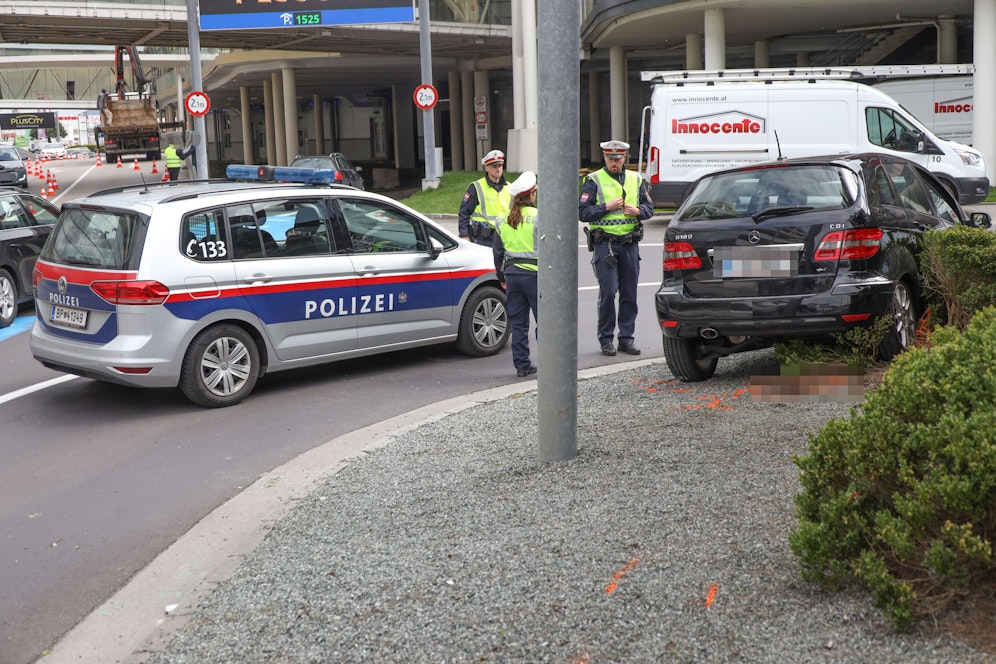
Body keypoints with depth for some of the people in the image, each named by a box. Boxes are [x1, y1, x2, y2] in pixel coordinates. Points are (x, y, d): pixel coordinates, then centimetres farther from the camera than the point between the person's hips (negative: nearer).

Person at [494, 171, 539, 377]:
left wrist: (502, 277, 25)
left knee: (518, 323, 9)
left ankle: (522, 365, 12)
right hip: (534, 274, -5)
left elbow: (498, 252, 16)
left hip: (512, 274, 5)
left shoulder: (503, 221, 9)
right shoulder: (538, 217, -9)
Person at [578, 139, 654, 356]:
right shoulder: (594, 180, 0)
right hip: (605, 243, -4)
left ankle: (626, 338, 13)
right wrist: (607, 207, -16)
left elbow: (649, 207, 15)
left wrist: (638, 211, -6)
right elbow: (582, 212, -6)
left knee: (629, 293, 5)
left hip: (630, 243, 4)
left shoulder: (635, 180, 12)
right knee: (608, 292, -8)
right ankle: (606, 340, 3)